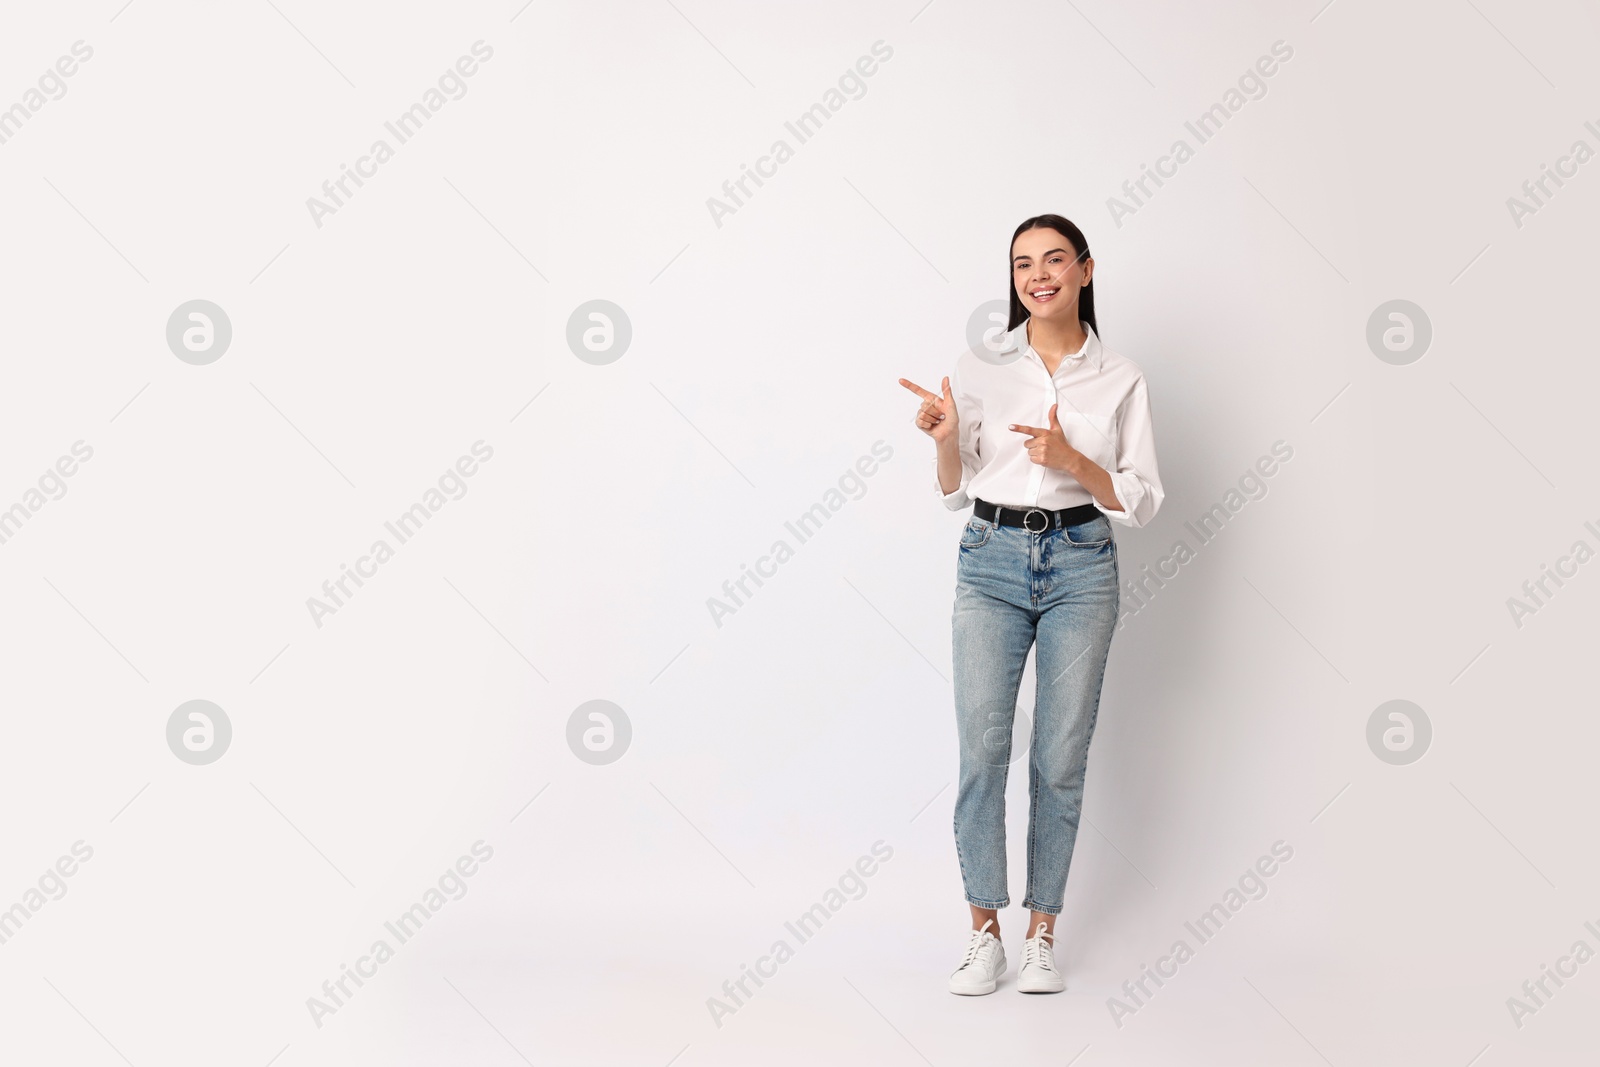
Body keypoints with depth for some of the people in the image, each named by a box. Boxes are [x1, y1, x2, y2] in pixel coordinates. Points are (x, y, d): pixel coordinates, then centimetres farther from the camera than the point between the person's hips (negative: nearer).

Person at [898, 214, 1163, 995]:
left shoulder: (1120, 378, 3)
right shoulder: (979, 368, 4)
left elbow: (1142, 500, 1)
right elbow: (955, 493, 8)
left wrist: (1072, 461, -15)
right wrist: (945, 439, -12)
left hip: (1081, 564, 0)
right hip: (992, 559, 0)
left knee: (1062, 756, 2)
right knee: (982, 748, -7)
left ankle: (1042, 932, 16)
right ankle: (984, 930, 7)